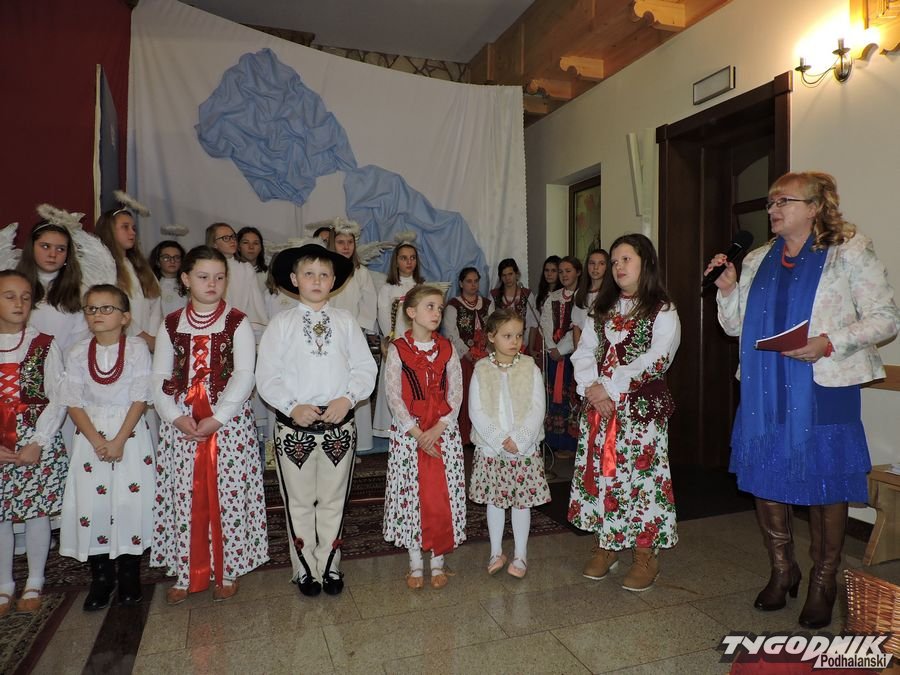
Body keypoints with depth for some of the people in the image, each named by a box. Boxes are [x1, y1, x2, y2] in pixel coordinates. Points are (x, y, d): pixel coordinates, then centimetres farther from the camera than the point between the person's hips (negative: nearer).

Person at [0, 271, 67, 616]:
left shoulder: (44, 345, -1)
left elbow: (58, 399, -4)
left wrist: (37, 443, -11)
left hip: (38, 443, -2)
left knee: (37, 511, 5)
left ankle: (34, 582, 22)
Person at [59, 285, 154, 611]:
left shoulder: (137, 348, -6)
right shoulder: (78, 353, 2)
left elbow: (140, 399, -9)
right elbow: (74, 403, 1)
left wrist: (119, 440, -14)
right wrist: (96, 441, -11)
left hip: (130, 434, -2)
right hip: (90, 435, 3)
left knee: (129, 500, -2)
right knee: (90, 503, 2)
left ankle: (129, 575, 16)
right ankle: (101, 577, 20)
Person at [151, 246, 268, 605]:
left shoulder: (237, 322, 0)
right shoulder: (171, 324, 8)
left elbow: (244, 376, -8)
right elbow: (159, 378, 5)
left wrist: (217, 418, -16)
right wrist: (176, 417, -9)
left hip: (229, 422, -2)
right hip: (180, 423, 3)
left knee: (228, 495, 2)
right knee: (184, 496, 7)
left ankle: (228, 570, 19)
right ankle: (186, 573, 23)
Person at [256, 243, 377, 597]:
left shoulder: (345, 321, 3)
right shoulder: (281, 323, -1)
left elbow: (365, 367, 0)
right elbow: (267, 376, -5)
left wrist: (348, 398, -15)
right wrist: (293, 406, -18)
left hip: (339, 424, 1)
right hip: (294, 425, -1)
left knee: (333, 501, 13)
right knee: (299, 502, 12)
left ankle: (329, 566, 30)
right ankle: (305, 569, 29)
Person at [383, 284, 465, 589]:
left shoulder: (447, 348, 2)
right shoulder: (397, 349, -5)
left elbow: (455, 393, 0)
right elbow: (394, 396, -9)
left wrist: (438, 429, -12)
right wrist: (417, 433, -14)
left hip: (444, 429, 2)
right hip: (408, 431, -2)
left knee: (442, 493, 4)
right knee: (411, 492, 5)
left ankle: (438, 561, 21)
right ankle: (415, 561, 21)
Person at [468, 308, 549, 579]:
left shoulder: (530, 369, -3)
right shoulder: (481, 371, -4)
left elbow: (537, 409, -8)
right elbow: (476, 412, -8)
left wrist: (518, 439, -17)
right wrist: (500, 440, -16)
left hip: (525, 447, 0)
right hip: (490, 447, 1)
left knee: (522, 501, 9)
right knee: (494, 500, 13)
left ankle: (520, 554, 24)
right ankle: (496, 552, 29)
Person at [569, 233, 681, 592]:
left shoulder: (662, 311, -2)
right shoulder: (603, 307, 14)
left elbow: (657, 359, -14)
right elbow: (584, 351, 7)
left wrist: (609, 386, -17)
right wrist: (592, 387, -10)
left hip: (641, 407, -5)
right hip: (598, 404, 5)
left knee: (640, 475, -2)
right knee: (600, 471, 8)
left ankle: (645, 556, 13)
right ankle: (605, 546, 23)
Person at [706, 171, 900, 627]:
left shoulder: (849, 253, -1)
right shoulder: (757, 261, 12)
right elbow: (735, 326, 15)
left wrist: (829, 343, -19)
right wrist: (727, 290, -2)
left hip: (823, 390, -4)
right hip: (764, 393, 5)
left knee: (824, 485, 5)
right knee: (764, 479, 9)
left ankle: (822, 585, 25)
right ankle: (781, 571, 30)